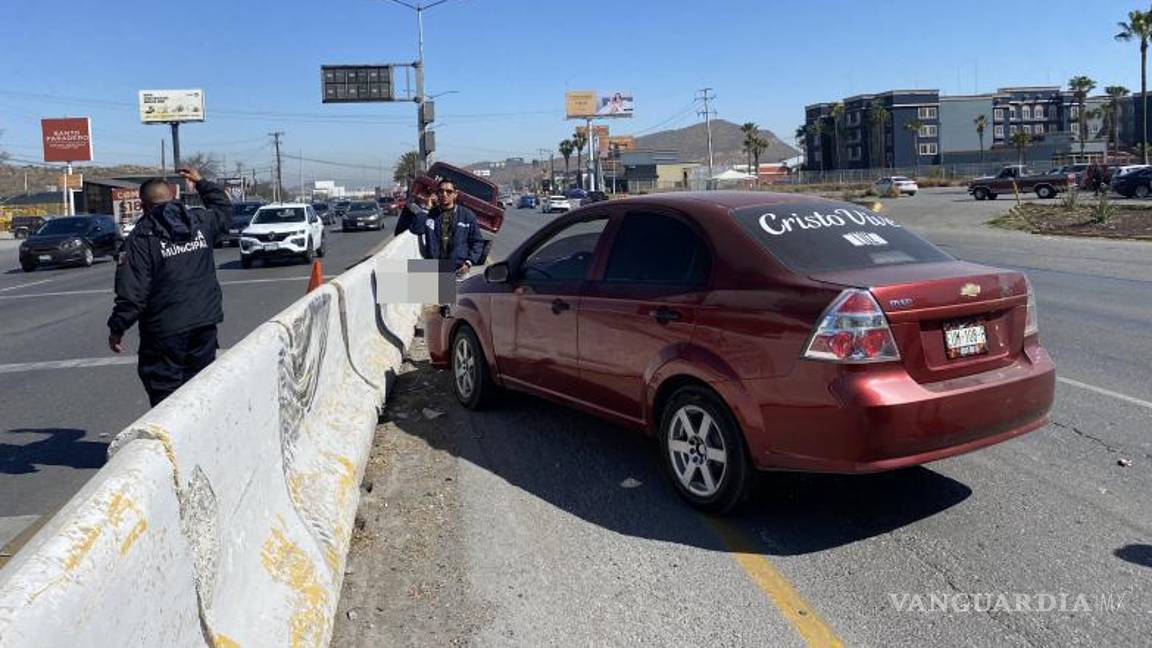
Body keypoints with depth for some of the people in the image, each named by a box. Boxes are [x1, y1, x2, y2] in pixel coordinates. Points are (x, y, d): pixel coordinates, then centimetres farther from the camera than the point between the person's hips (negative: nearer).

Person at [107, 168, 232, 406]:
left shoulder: (141, 239, -9)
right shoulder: (200, 223, 5)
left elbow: (131, 293, -13)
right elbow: (224, 208, 29)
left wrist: (117, 329, -1)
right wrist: (201, 183, 35)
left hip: (165, 330, -5)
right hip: (204, 323, 5)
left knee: (165, 394, 2)